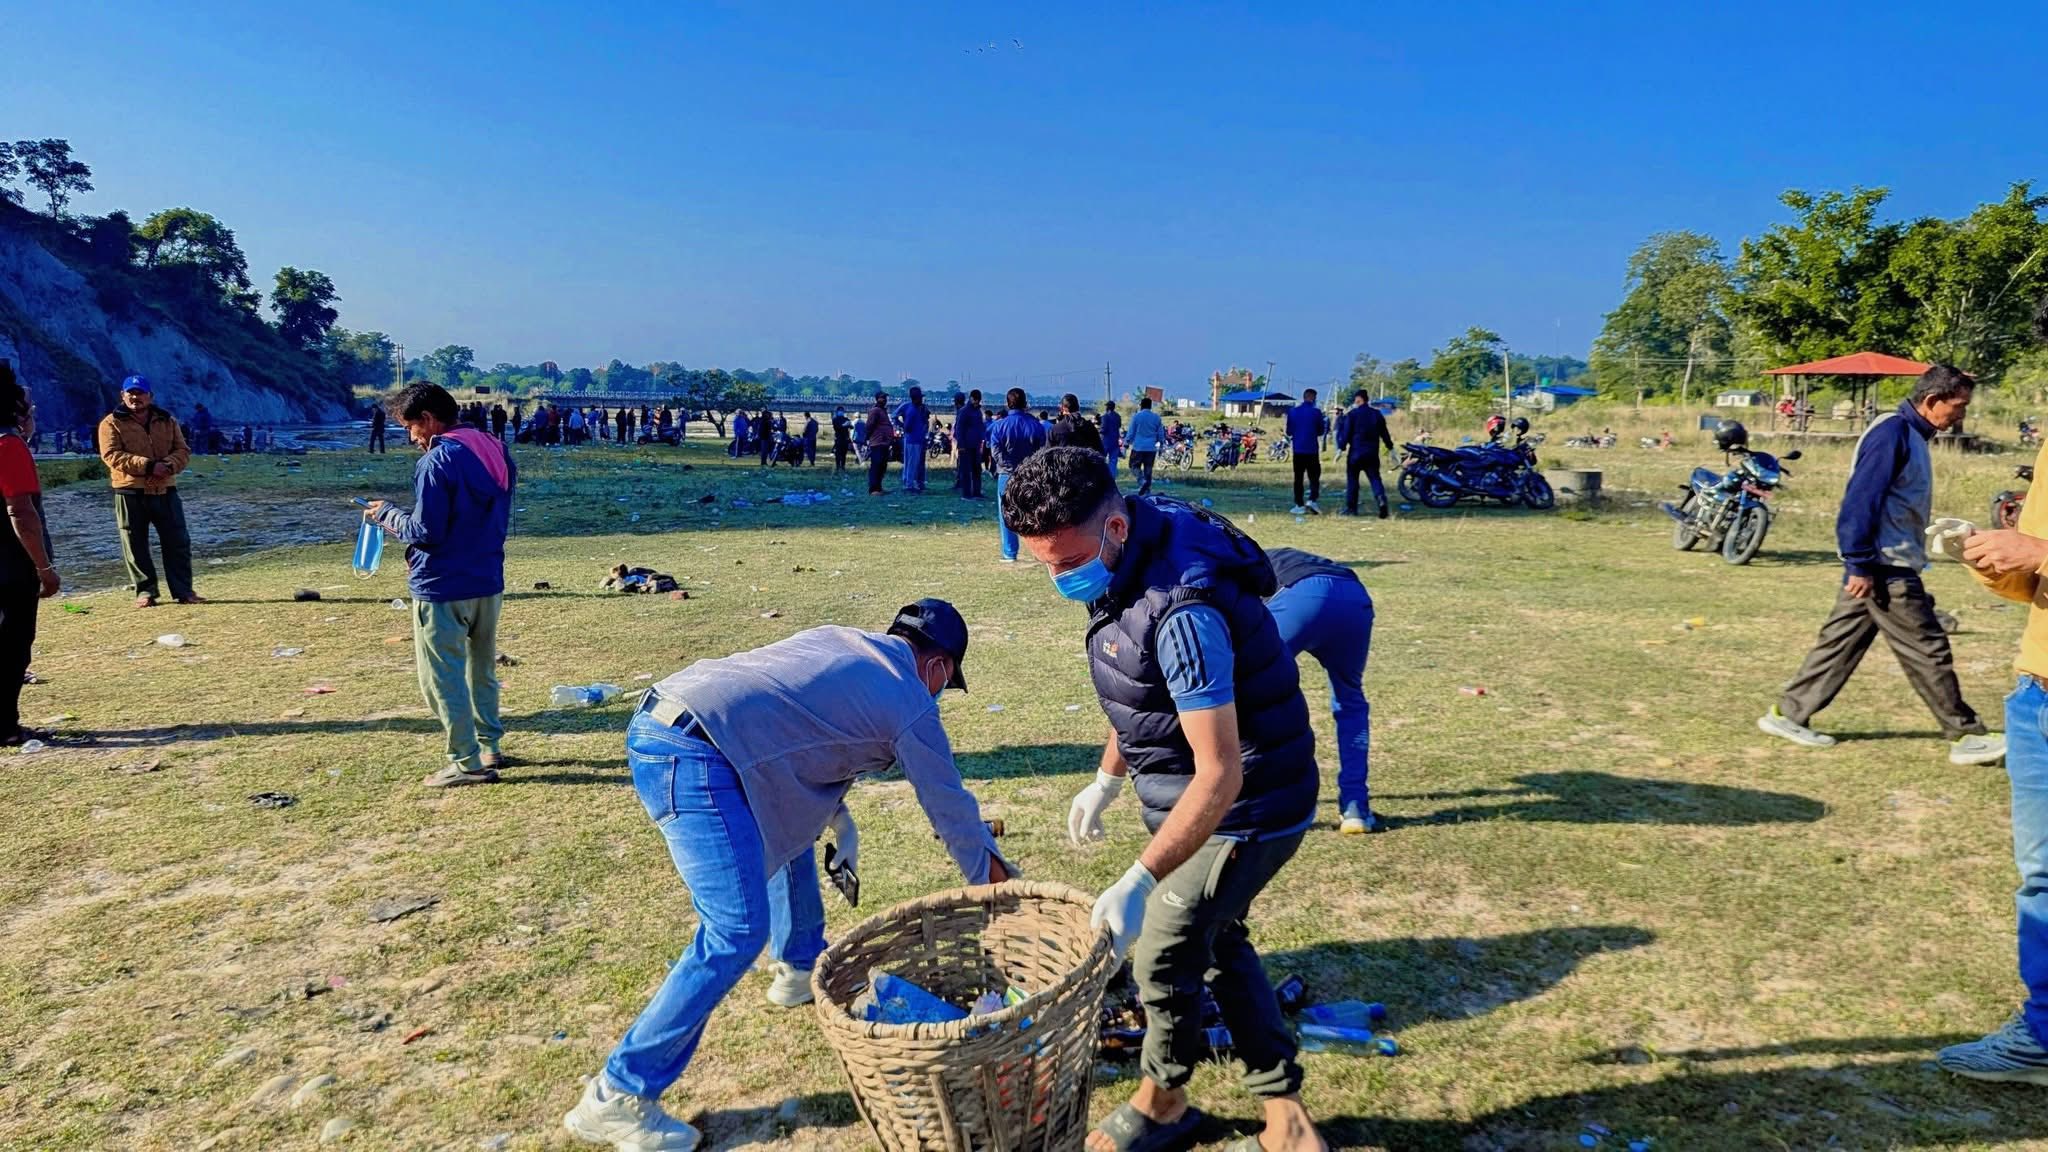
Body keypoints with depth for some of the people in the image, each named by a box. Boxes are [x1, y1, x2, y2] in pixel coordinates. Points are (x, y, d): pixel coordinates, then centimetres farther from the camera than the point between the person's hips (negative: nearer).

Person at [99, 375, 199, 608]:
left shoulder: (167, 421, 12)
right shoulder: (112, 423, 1)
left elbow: (183, 451, 5)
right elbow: (112, 455, -11)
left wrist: (168, 465, -17)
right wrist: (148, 466, -21)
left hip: (165, 491, 2)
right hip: (130, 493, -2)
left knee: (178, 542, 2)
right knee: (135, 545, 3)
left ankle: (183, 590, 8)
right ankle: (144, 591, 13)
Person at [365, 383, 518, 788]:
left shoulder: (437, 461, -19)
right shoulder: (496, 453, 7)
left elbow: (425, 532, -19)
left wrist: (387, 514, 0)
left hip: (443, 589, -8)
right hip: (488, 583, 8)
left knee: (443, 678, 3)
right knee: (482, 670, 20)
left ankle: (468, 763, 8)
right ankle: (489, 747, 29)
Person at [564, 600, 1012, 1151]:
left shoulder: (836, 638, 24)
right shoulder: (910, 702, 6)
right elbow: (951, 809, 15)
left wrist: (834, 811, 30)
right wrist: (998, 881, 30)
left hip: (656, 718, 10)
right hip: (691, 755, -10)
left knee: (790, 820, 27)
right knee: (738, 933, -6)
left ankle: (801, 967, 43)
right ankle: (617, 1097, 1)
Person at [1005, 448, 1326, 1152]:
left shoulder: (1183, 612, -35)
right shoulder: (1127, 560, -5)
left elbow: (1221, 775, -34)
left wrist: (1137, 882, -36)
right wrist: (1105, 782, 17)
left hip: (1242, 812, -9)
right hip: (1190, 798, 9)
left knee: (1162, 953, 6)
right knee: (1217, 943, 21)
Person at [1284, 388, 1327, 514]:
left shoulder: (1292, 411, 0)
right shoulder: (1316, 412, -6)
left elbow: (1289, 431, 5)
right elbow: (1321, 432, 0)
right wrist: (1326, 421, 17)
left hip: (1297, 449, 2)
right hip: (1312, 450, -2)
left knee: (1298, 478, 7)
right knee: (1314, 476, 7)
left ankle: (1299, 505, 4)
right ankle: (1312, 499, -11)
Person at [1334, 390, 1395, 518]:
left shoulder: (1352, 414, -6)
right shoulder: (1377, 414, 9)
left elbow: (1346, 433, -8)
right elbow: (1384, 433, 13)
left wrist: (1341, 448, -4)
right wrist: (1390, 448, 21)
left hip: (1355, 452, -4)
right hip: (1372, 453, 4)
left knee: (1352, 479, 7)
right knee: (1375, 478, 4)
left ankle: (1351, 508, 10)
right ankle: (1381, 499, -23)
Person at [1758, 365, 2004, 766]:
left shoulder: (1910, 435, 15)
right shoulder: (1893, 433, -16)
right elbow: (1862, 501, -22)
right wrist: (1861, 565, -21)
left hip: (1879, 567, 10)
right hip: (1885, 570, -10)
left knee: (1840, 643, 11)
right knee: (1928, 650, -1)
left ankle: (1788, 714, 16)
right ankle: (1966, 736, 9)